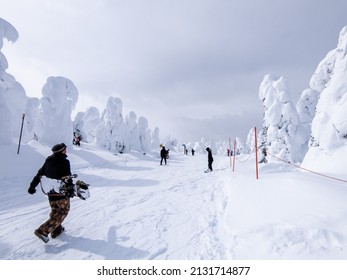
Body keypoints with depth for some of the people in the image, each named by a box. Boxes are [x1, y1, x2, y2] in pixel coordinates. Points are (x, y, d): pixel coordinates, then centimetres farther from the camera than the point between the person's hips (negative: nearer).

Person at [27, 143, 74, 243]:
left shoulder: (48, 161, 6)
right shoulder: (64, 162, -15)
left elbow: (39, 174, 11)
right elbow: (68, 177, -18)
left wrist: (32, 186, 19)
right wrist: (71, 189, -10)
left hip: (50, 192, 8)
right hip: (62, 193, -7)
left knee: (55, 211, 24)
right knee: (63, 212, 5)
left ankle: (56, 230, 31)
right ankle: (43, 231, -3)